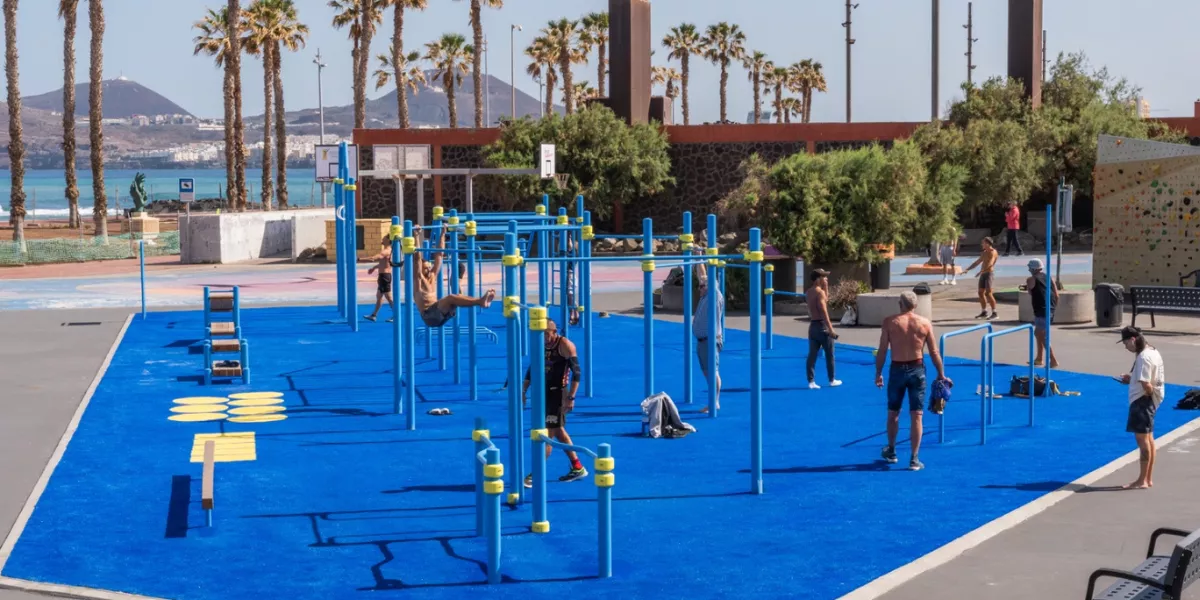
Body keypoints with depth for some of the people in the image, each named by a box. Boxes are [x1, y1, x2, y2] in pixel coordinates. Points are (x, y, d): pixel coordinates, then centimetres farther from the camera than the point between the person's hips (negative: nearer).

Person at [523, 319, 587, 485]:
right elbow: (532, 369, 16)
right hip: (543, 392, 8)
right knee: (558, 431, 15)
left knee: (548, 433, -8)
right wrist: (524, 391, 10)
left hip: (558, 393, -8)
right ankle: (578, 468, 26)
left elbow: (576, 373, -15)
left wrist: (571, 397, -20)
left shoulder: (565, 345, -13)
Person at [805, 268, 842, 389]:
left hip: (812, 325, 8)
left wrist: (825, 287, 16)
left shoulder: (808, 292, 11)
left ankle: (811, 382, 1)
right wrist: (831, 329, -21)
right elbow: (824, 312, -21)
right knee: (829, 354, 7)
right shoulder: (820, 292, -15)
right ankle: (832, 380, 16)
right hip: (822, 325, -8)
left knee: (812, 354, 4)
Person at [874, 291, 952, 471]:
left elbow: (882, 351, -7)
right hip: (917, 370, 0)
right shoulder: (925, 323, -3)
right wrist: (941, 375, 7)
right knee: (916, 416, 4)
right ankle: (914, 459, 3)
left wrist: (878, 373, 3)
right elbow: (934, 352, -2)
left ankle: (891, 451, 33)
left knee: (893, 413, 18)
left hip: (897, 370, 0)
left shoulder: (890, 322, -6)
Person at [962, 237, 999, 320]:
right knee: (981, 293, 11)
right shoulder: (984, 253, 18)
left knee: (988, 293, -17)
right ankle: (984, 312, 21)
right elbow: (977, 262, 26)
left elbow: (990, 264, -24)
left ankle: (994, 313, -16)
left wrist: (981, 272, -32)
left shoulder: (993, 252, -10)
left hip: (989, 274, -9)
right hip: (983, 275, 9)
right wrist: (967, 269, 18)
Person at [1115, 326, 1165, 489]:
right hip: (1150, 401, 10)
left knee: (1142, 439, -4)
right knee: (1148, 438, 15)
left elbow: (1146, 385, -25)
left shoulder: (1143, 357, -21)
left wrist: (1151, 394, -7)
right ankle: (1148, 479, 22)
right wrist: (1131, 378, 9)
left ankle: (1142, 481, 0)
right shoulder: (1153, 352, 10)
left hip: (1142, 400, -10)